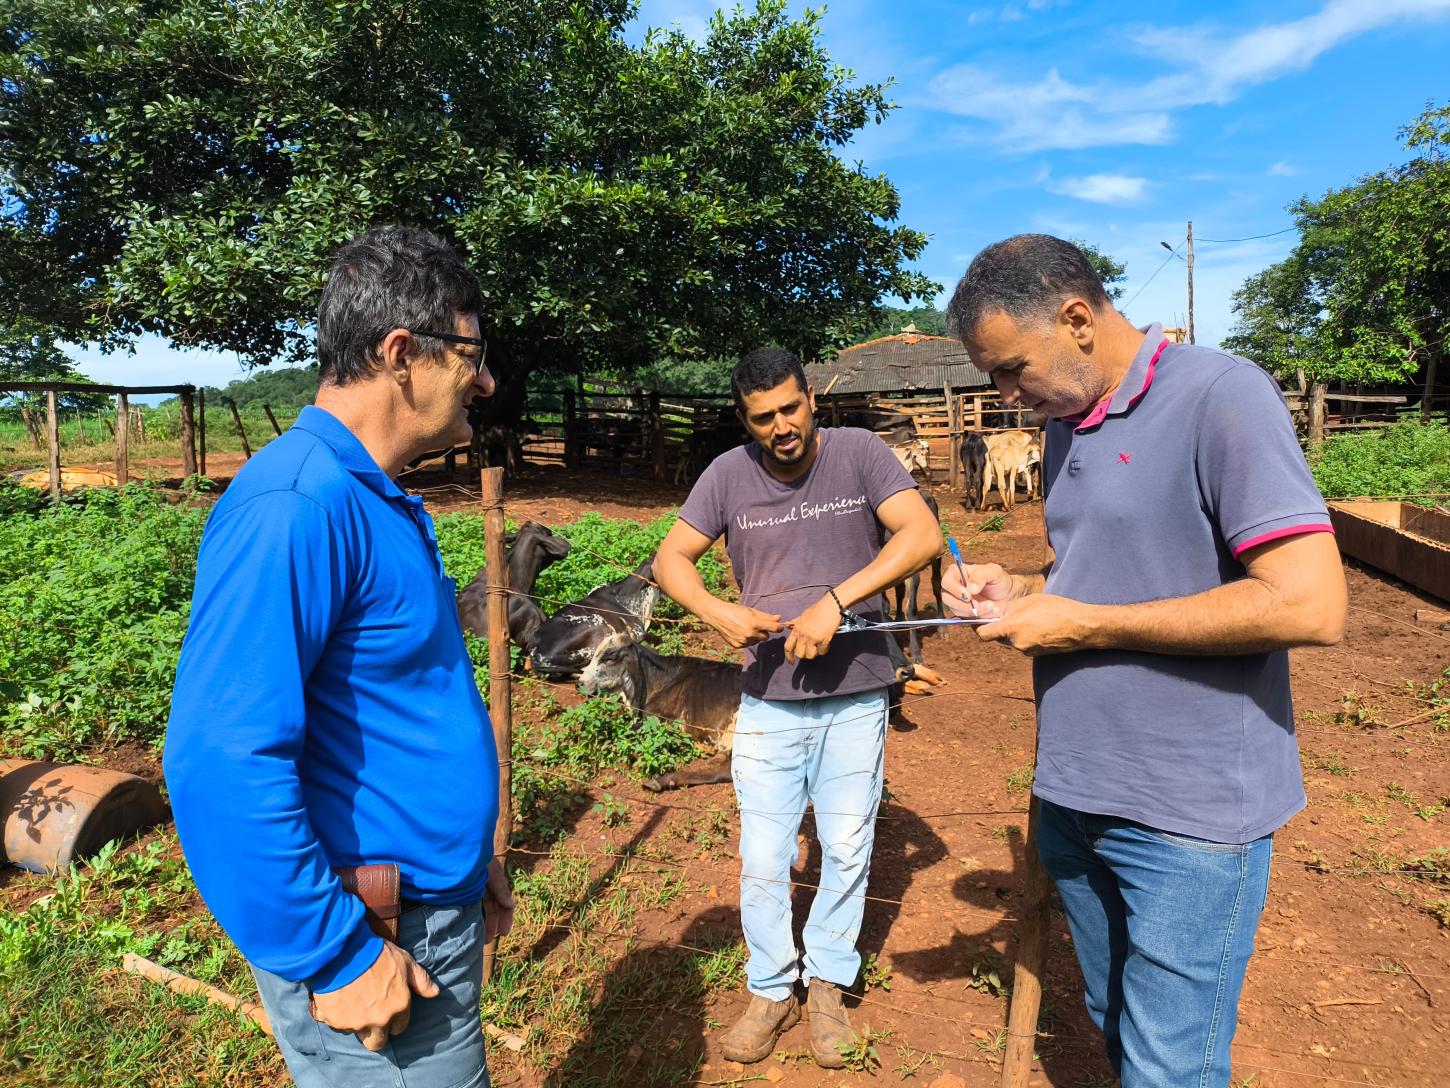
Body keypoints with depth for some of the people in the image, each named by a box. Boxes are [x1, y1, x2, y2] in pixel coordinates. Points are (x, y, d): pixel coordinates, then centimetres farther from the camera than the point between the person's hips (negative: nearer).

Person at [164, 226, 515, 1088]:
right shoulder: (295, 507, -24)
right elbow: (223, 762, -28)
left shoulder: (378, 500, 6)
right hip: (367, 949, -9)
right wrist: (336, 957, -20)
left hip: (438, 914, 9)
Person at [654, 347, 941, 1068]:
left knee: (847, 852, 14)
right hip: (768, 703, 1)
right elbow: (670, 559, 1)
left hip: (856, 700, 0)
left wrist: (833, 602, -26)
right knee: (763, 863, 9)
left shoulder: (858, 453, -7)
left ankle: (827, 986, 36)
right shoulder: (729, 474, -3)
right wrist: (719, 613, -19)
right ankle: (771, 990, 32)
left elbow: (922, 535, -18)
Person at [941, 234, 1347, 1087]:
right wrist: (1020, 592, 0)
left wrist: (1083, 625, -19)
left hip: (1188, 818, -7)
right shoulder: (1068, 426, 9)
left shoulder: (1219, 395, -15)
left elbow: (1311, 606, -23)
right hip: (1075, 795, 7)